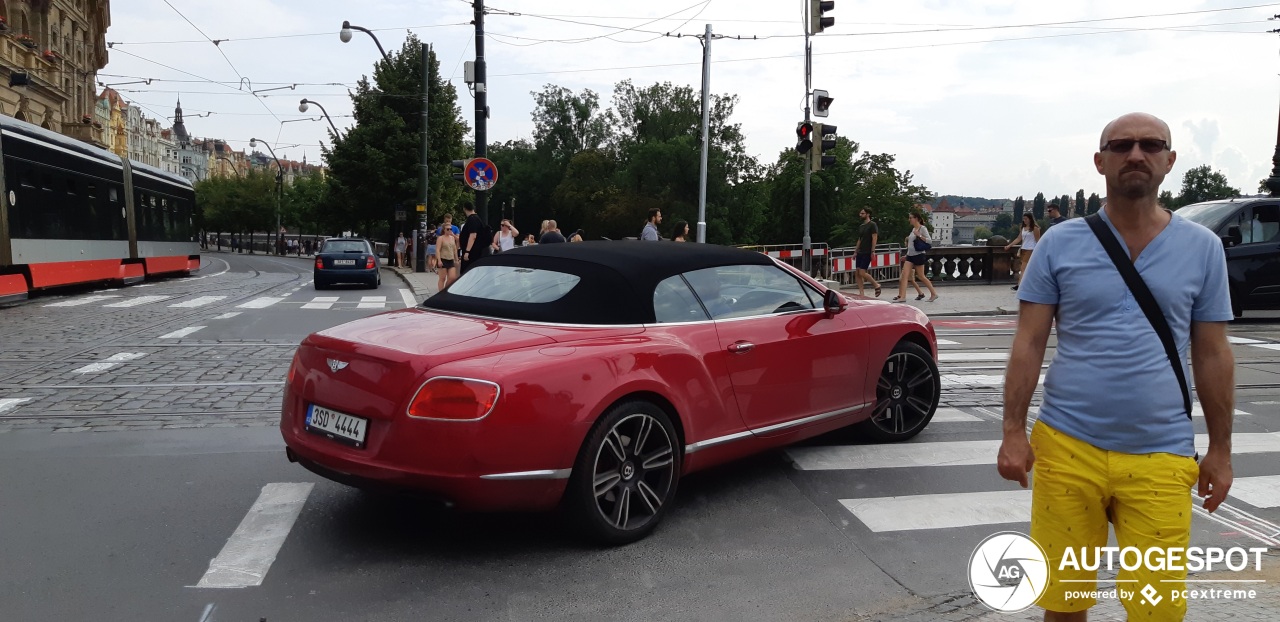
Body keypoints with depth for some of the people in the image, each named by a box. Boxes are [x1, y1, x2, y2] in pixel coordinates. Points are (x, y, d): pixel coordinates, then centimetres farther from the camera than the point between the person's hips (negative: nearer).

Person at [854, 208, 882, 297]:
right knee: (857, 273, 1)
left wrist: (872, 251, -18)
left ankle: (877, 285, 5)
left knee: (862, 273, -14)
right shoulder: (861, 226, 17)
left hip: (867, 253, -8)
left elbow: (874, 238, -12)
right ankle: (861, 293, 4)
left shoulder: (872, 225, -6)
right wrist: (855, 252, 18)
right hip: (860, 252, 8)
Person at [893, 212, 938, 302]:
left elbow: (929, 240, -17)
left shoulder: (922, 228, -8)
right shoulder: (913, 229, 14)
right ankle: (902, 296, -10)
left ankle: (933, 293, 15)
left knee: (921, 276, 0)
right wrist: (908, 239, 12)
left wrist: (919, 235, -25)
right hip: (910, 255, 8)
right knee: (905, 275, -6)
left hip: (918, 255, -8)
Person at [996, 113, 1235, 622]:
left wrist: (1220, 450, 9)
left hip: (1160, 457, 1)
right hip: (1066, 446, 0)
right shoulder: (1060, 243, 0)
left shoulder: (1203, 248, 5)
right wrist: (1013, 433, -6)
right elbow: (1028, 344, -1)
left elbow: (1212, 356, 8)